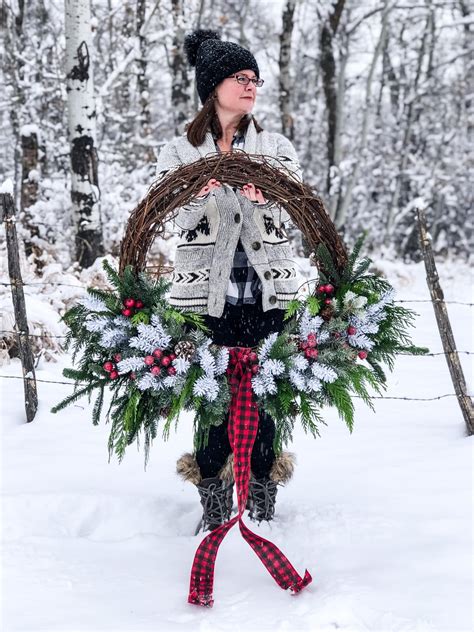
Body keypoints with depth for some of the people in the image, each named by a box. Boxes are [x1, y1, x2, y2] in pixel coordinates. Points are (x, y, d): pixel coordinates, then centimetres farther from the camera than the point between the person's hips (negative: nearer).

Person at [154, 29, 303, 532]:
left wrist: (267, 194, -27)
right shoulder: (179, 151, 9)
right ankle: (214, 506, 13)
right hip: (205, 293, -1)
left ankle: (262, 504, 16)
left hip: (268, 291, 1)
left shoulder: (276, 148, 13)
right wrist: (193, 189, -30)